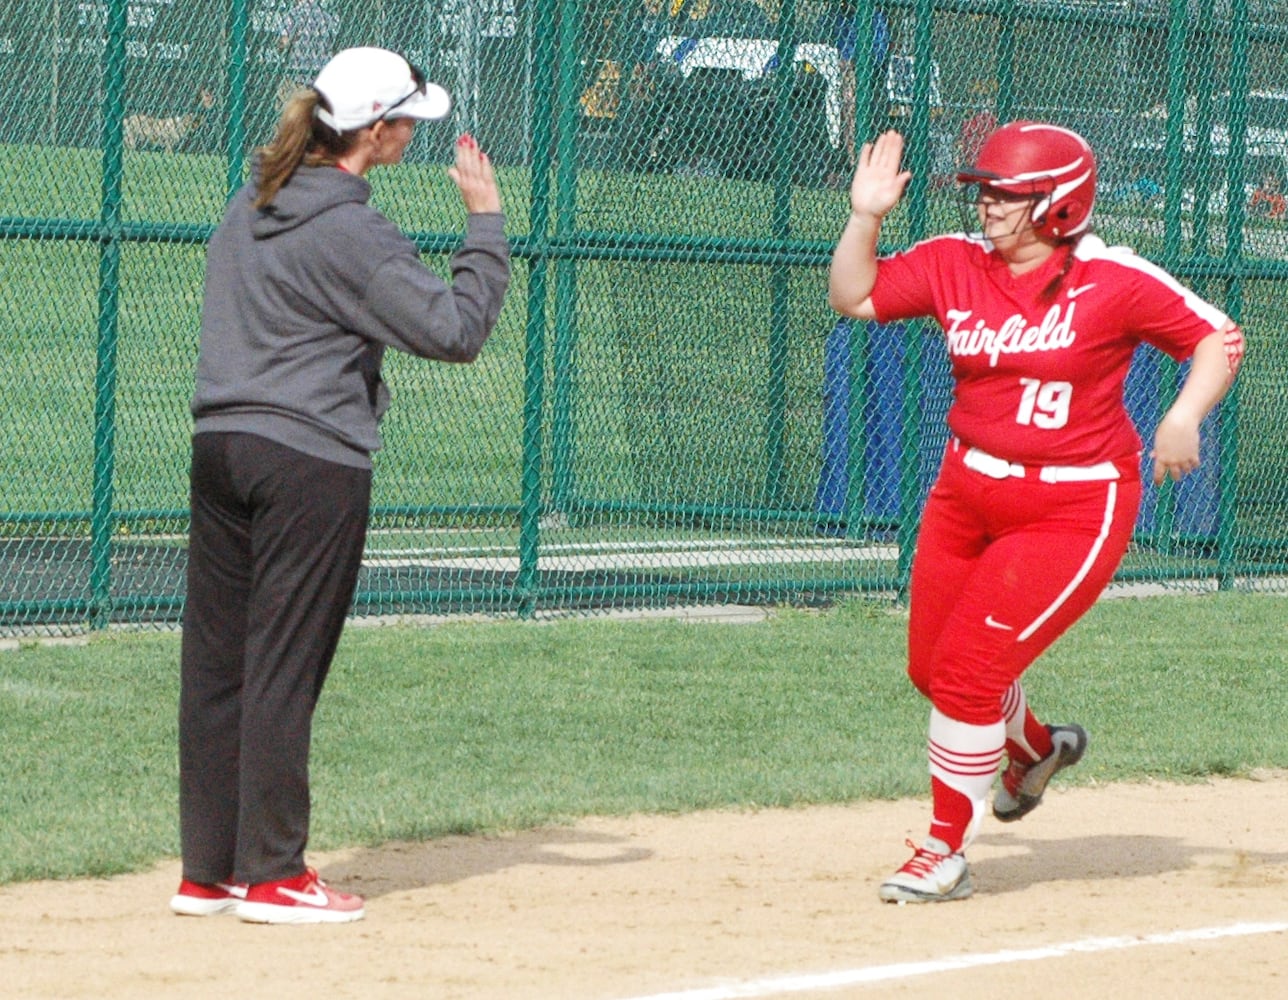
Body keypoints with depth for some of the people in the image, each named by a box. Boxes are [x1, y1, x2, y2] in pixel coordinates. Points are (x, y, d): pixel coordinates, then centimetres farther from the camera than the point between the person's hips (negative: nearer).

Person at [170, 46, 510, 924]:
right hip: (309, 460, -8)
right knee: (284, 666, -2)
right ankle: (272, 875, 3)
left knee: (216, 659, 9)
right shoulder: (349, 233, -14)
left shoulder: (252, 207, 12)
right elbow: (456, 329, -14)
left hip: (221, 446, 8)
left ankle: (207, 871, 14)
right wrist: (486, 223, -7)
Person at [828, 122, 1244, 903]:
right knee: (933, 668, 12)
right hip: (967, 496, 6)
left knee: (969, 667, -14)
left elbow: (1218, 338, -6)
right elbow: (854, 296, 7)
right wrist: (866, 216, -7)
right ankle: (1036, 747, 45)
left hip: (1073, 509, -6)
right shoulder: (953, 266, 0)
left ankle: (947, 852, 0)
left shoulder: (1114, 281, -13)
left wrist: (1185, 416, -21)